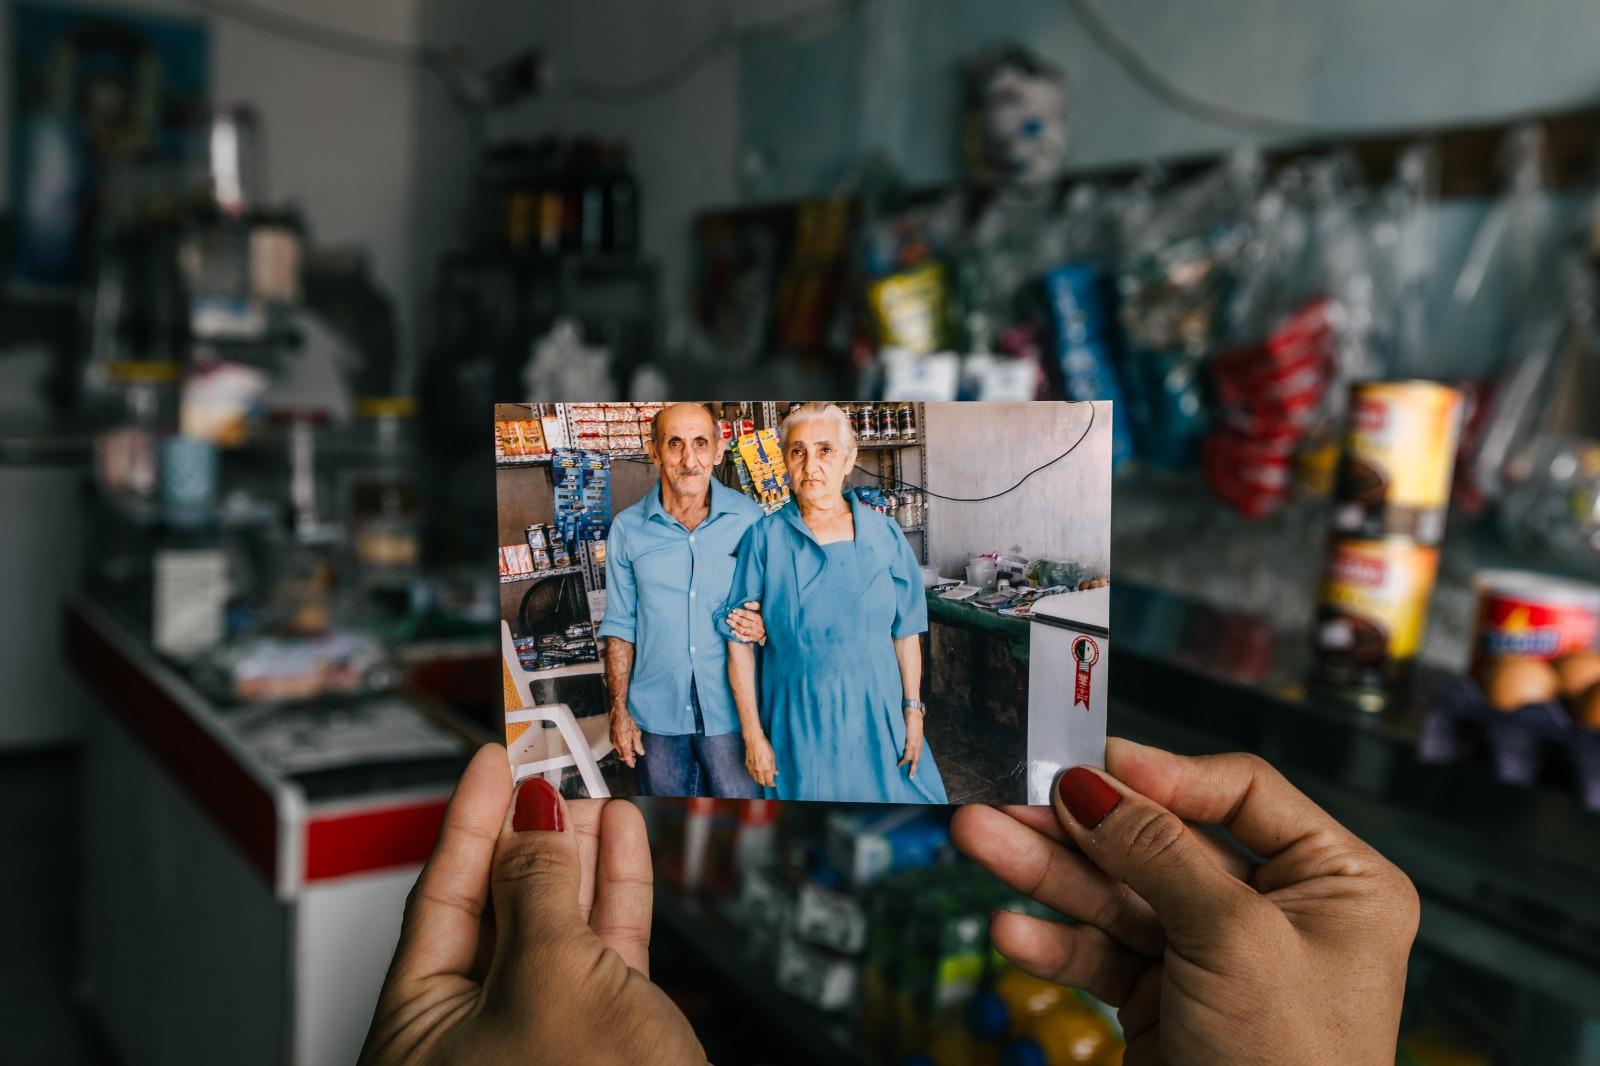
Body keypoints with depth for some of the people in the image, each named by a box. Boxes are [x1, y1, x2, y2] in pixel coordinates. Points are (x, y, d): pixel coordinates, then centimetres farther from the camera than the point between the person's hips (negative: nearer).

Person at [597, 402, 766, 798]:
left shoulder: (749, 520, -3)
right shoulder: (628, 528, 0)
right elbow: (620, 626, 6)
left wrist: (764, 628, -16)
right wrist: (619, 708, 2)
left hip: (731, 709, -1)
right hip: (656, 713, 1)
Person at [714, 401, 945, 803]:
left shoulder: (884, 534, -1)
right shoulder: (764, 537, -6)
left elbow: (905, 631, 4)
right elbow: (739, 639, -6)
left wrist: (913, 711, 1)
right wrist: (753, 735, -7)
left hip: (875, 717, 2)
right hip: (797, 722, -1)